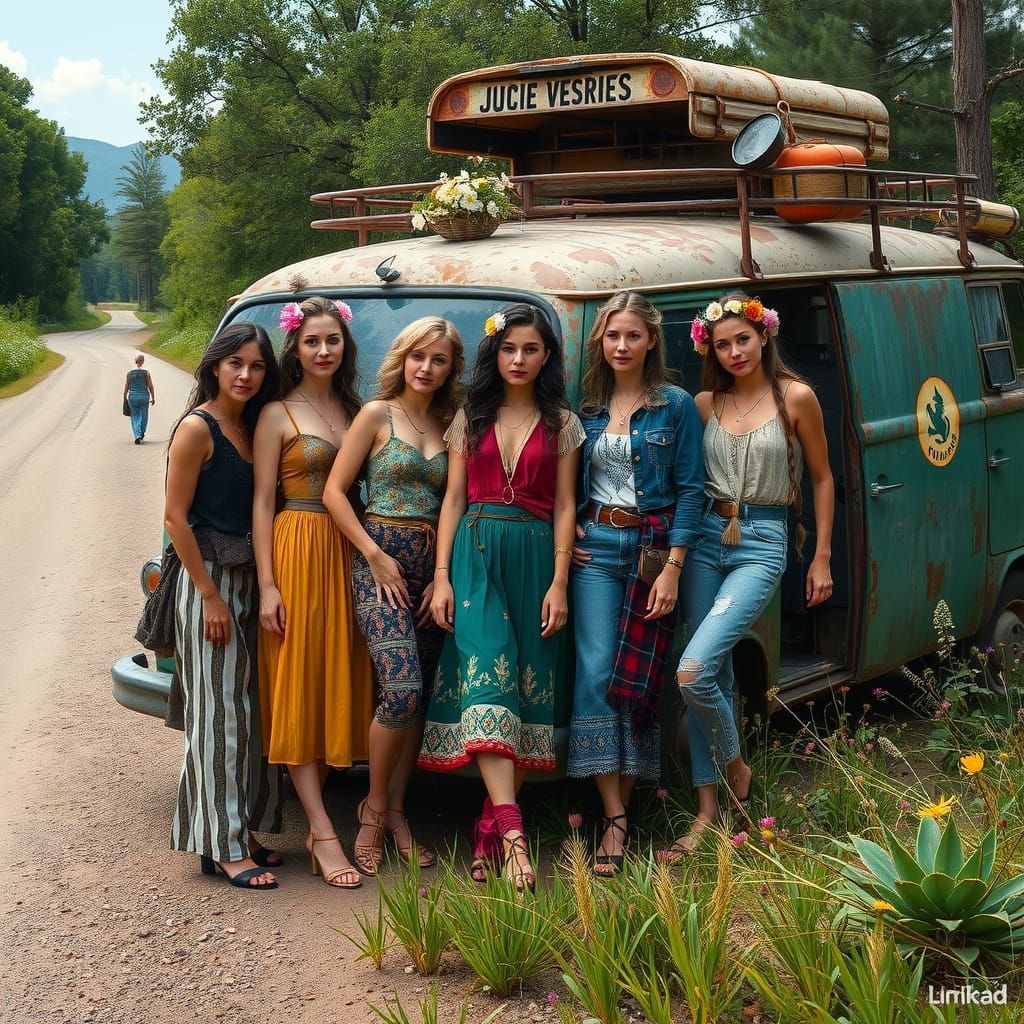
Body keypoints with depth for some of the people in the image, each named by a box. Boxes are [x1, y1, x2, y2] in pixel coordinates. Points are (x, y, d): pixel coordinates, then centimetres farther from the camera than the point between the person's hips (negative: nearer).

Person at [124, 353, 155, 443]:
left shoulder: (129, 373, -3)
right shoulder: (146, 373, -6)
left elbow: (126, 387, 1)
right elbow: (150, 387, -4)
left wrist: (125, 398, 13)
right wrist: (153, 398, 7)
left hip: (133, 397, 1)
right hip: (144, 397, -1)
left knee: (135, 417, 8)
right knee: (143, 416, 16)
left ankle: (137, 436, -7)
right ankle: (141, 435, 29)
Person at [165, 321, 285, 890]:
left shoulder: (250, 429, 11)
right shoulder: (198, 427, -11)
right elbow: (175, 516, -14)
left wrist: (262, 585, 4)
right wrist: (211, 597, -16)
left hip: (246, 581, 8)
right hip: (207, 582, -8)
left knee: (246, 712, 11)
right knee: (217, 715, -4)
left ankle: (241, 830, 21)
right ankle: (223, 848, 1)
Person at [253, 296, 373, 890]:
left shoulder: (357, 411, 13)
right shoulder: (278, 416, 0)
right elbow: (263, 501, -3)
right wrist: (267, 584, -11)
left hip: (349, 553, 5)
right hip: (297, 551, -5)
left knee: (339, 681, 5)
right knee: (298, 683, -5)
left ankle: (315, 823, 12)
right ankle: (323, 831, -7)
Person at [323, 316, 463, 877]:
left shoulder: (448, 426, 14)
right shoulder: (377, 415, 1)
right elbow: (335, 491, -3)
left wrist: (443, 575, 1)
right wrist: (375, 556, -9)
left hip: (433, 566, 5)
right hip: (381, 560, -5)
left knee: (417, 695, 5)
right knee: (402, 688, -17)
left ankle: (395, 811, 17)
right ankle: (374, 808, 2)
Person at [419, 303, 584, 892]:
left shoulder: (562, 423, 9)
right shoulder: (471, 418, 12)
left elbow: (564, 506, 5)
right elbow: (454, 498, 9)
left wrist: (559, 583, -4)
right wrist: (441, 576, 0)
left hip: (535, 557, 1)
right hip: (476, 554, 0)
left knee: (530, 683, -3)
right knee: (488, 676, -16)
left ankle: (491, 827, 4)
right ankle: (511, 830, -25)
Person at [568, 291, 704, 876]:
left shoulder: (676, 406, 0)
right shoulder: (586, 408, 10)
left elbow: (690, 489, -4)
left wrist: (672, 567, -12)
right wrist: (570, 532, 1)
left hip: (653, 547, -2)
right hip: (595, 546, 3)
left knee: (637, 679, 0)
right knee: (595, 672, -8)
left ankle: (623, 807, 10)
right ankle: (614, 819, -6)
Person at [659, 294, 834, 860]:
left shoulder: (795, 398, -2)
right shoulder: (707, 404, 8)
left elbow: (822, 478, 5)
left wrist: (822, 558, 4)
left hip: (762, 543, -4)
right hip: (707, 536, 4)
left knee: (693, 673, -18)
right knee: (715, 673, 5)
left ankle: (735, 766, 9)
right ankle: (708, 809, 13)